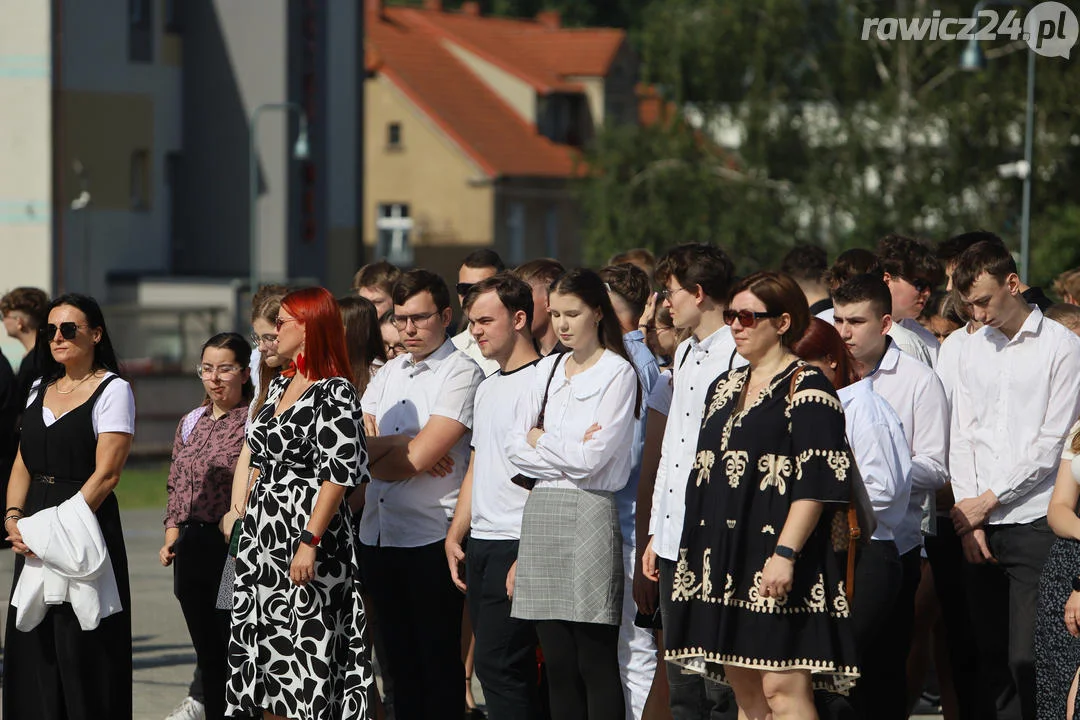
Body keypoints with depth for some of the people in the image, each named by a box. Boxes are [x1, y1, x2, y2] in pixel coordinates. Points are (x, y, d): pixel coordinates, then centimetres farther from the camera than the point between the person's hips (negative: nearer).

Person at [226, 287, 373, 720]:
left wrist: (309, 542, -22)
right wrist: (245, 523, 18)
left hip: (307, 533, -9)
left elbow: (339, 473, -18)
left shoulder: (334, 393, -12)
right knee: (265, 654, 8)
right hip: (262, 537, 9)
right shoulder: (280, 386, 15)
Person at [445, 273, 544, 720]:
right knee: (494, 665, 8)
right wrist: (455, 535, 16)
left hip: (516, 545, -9)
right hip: (479, 546, 9)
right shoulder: (487, 388, 18)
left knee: (497, 663, -11)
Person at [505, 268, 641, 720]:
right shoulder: (549, 370, 15)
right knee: (558, 664, 6)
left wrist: (540, 440, 2)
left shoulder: (617, 373, -4)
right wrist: (567, 450, -6)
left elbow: (592, 457, -12)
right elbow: (515, 446, 8)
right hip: (541, 512, 6)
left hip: (589, 512, -6)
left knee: (596, 665, -5)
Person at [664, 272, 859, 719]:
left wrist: (785, 554, -22)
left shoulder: (806, 389, -7)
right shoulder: (725, 388, 18)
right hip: (726, 557, 8)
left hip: (776, 554, -8)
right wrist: (700, 553, 17)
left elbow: (816, 483, -14)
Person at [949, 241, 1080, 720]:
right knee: (991, 656, 5)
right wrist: (969, 517, 1)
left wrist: (987, 500, -6)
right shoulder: (973, 349, 14)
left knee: (1028, 658, -9)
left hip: (1035, 523, -5)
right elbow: (962, 438, 12)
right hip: (980, 525, 5)